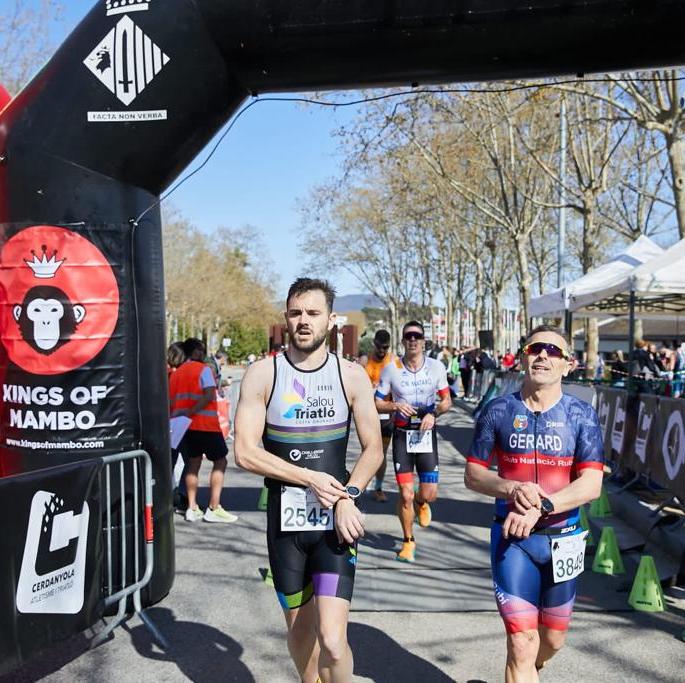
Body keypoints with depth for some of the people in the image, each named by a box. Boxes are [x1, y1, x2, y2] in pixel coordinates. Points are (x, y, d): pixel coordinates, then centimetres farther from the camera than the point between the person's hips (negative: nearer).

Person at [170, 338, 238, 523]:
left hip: (186, 426, 7)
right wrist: (190, 412, -18)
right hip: (206, 424, -6)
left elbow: (171, 402, 11)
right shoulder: (204, 369, -6)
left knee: (193, 463, 14)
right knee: (220, 461, 3)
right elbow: (209, 395, -19)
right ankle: (214, 508, -2)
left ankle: (192, 508, 10)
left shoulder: (176, 373, 13)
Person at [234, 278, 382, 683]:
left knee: (332, 641, -10)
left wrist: (349, 495, -15)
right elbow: (245, 453, -8)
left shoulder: (352, 376, -1)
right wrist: (309, 478, -15)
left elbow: (373, 449, 2)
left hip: (336, 521, -1)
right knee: (300, 628, 17)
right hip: (285, 520, 1)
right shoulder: (262, 374, -4)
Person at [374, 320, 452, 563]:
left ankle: (420, 503, 39)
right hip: (402, 435, -1)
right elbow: (378, 404, 2)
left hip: (426, 434, 1)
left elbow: (447, 401, 7)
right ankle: (408, 541, 21)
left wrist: (433, 413, -12)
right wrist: (396, 406, -18)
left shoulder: (436, 367, -1)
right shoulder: (391, 370, -4)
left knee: (430, 494, 0)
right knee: (405, 494, -3)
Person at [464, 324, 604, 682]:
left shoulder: (581, 415, -5)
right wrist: (512, 489, -20)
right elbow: (473, 474, 0)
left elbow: (591, 484, -13)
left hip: (563, 538, 2)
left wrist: (539, 507, -27)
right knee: (521, 643, -8)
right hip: (511, 537, -2)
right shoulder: (498, 411, -4)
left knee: (552, 640, 20)